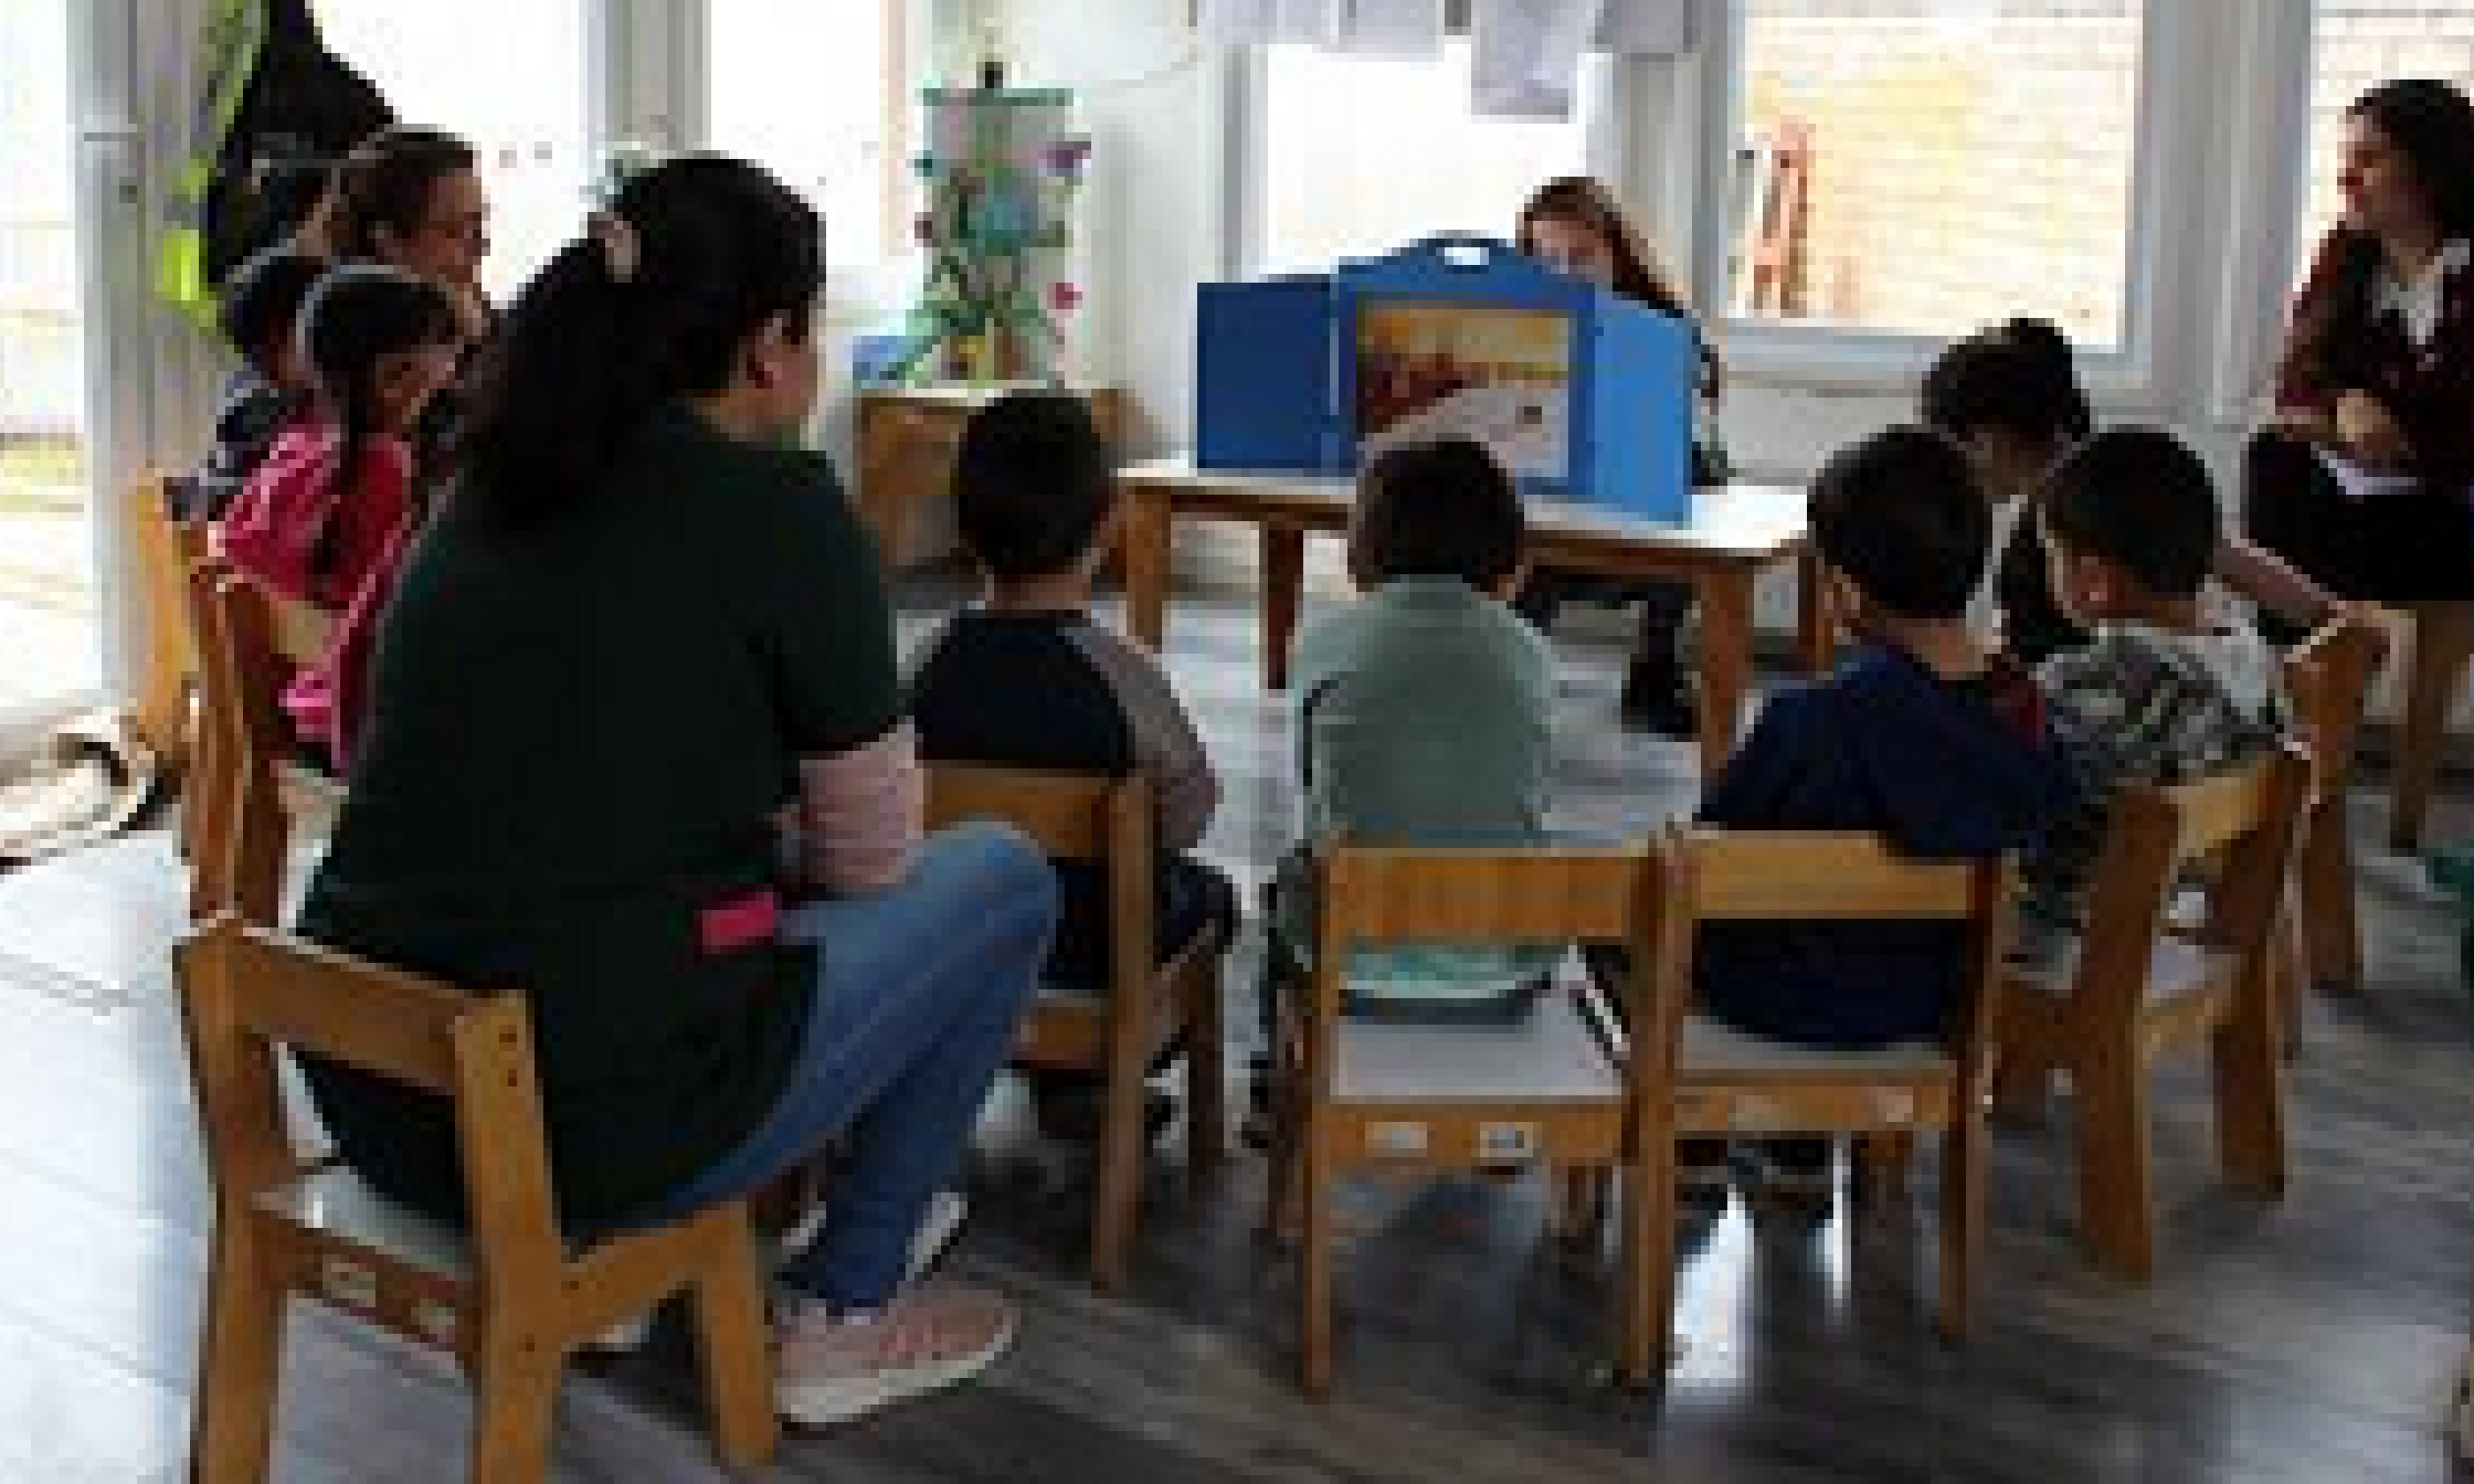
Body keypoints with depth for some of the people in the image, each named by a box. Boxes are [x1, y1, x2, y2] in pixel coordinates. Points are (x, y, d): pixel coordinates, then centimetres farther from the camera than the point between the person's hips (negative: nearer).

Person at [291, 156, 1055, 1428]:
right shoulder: (778, 505, -9)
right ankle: (842, 1316, 17)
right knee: (1004, 877, 12)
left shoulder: (487, 488, 9)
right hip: (597, 1124, -7)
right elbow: (873, 855, 1)